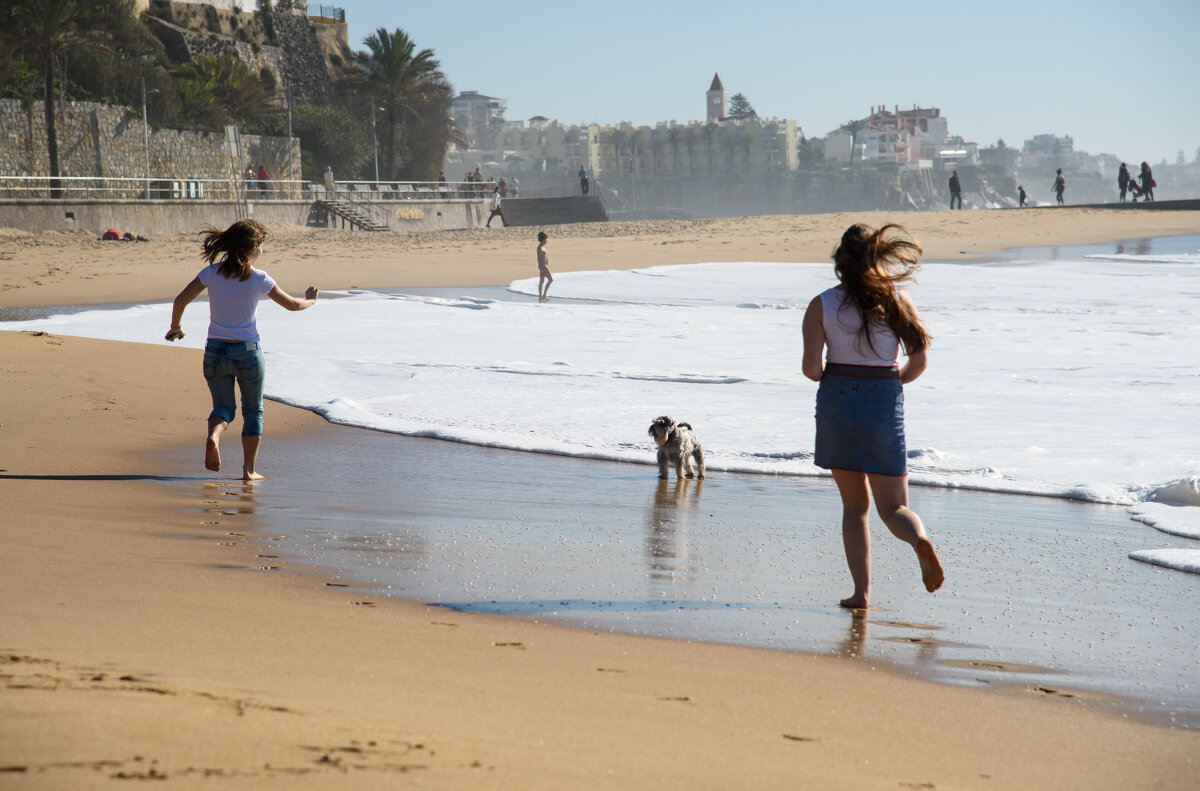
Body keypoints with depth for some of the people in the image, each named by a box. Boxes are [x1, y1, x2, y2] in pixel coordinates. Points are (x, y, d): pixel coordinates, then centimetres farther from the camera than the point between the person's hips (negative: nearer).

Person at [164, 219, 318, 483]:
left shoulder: (212, 273, -5)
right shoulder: (259, 279, -10)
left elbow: (181, 300, -6)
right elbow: (292, 304, 2)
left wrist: (175, 327, 13)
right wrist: (310, 300, 24)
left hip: (215, 352, 2)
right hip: (247, 352, -2)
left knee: (223, 407, 15)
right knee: (253, 411, 16)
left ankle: (213, 436, -19)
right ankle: (249, 470, 11)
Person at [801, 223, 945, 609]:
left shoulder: (822, 305, -2)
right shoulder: (898, 301, 1)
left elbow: (811, 367, -10)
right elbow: (919, 360, -4)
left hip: (836, 403, 0)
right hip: (885, 404, 0)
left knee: (855, 505, 13)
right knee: (893, 506, 8)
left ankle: (861, 591, 4)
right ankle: (920, 540, -26)